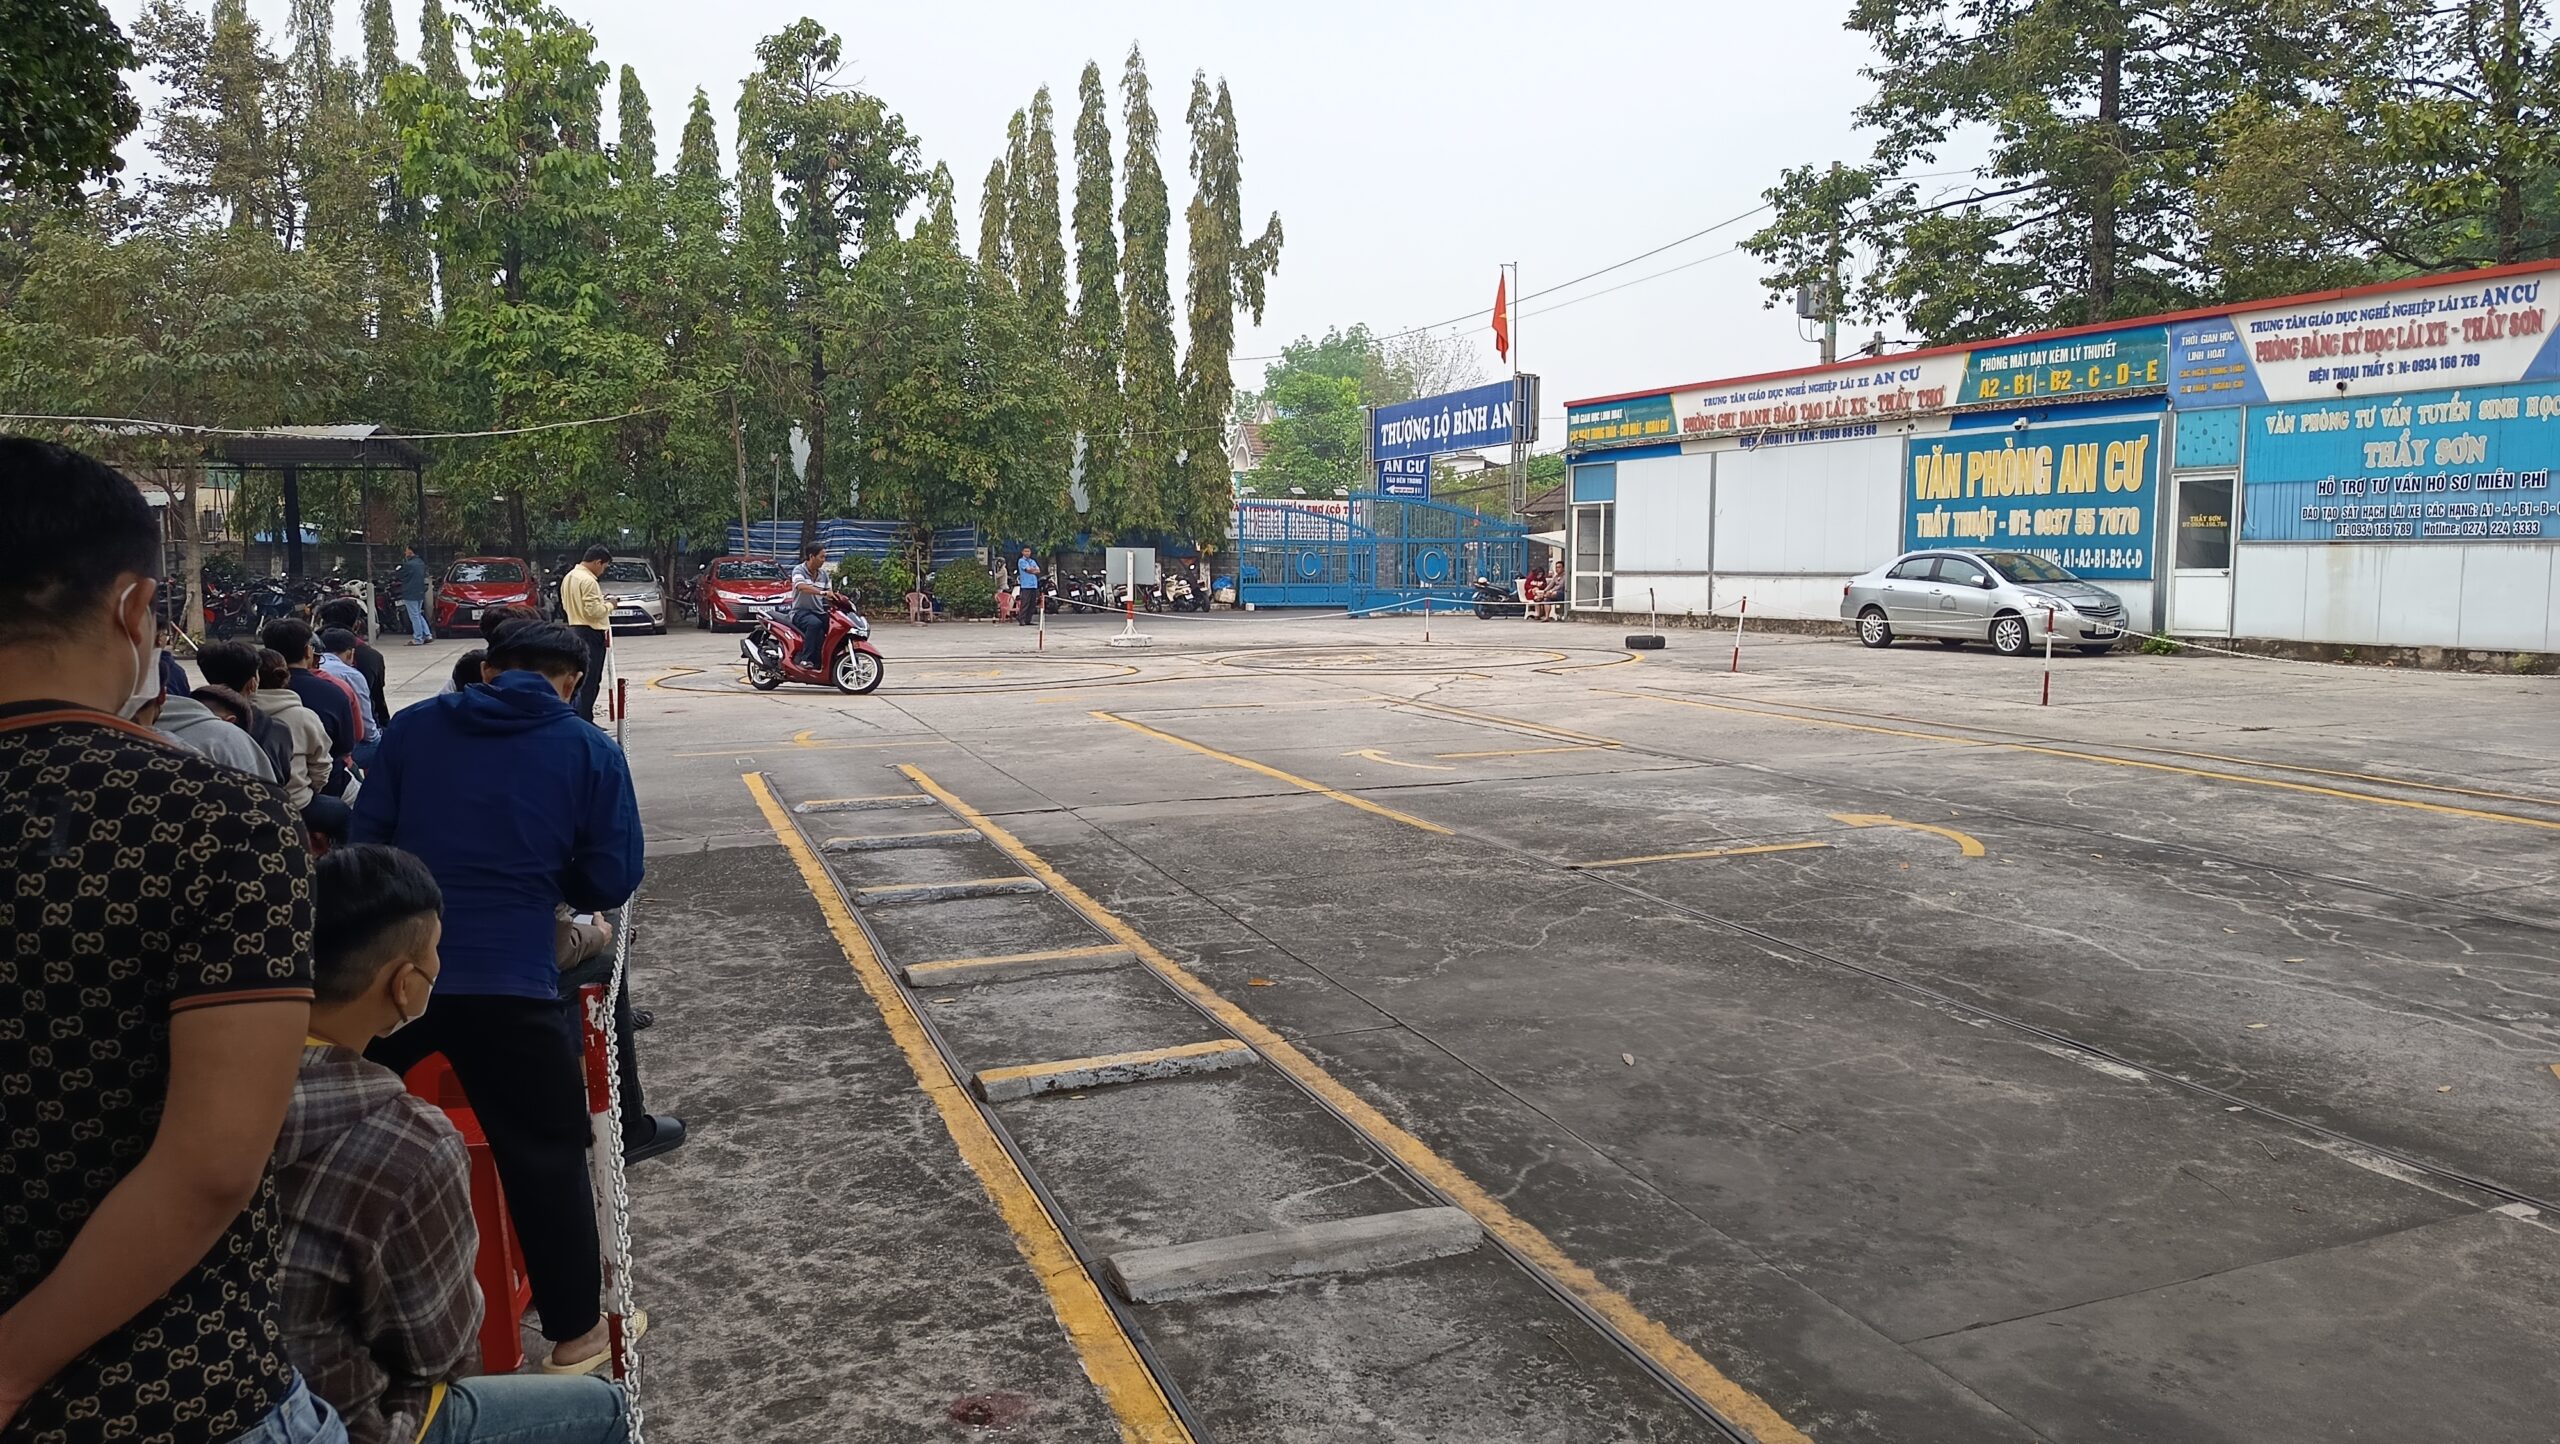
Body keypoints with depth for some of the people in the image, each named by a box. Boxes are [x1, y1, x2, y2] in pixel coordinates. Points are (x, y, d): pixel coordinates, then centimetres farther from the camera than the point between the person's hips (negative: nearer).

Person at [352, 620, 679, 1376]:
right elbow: (612, 881, 0)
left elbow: (365, 837, 10)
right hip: (510, 980, -3)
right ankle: (575, 1332, 20)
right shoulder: (590, 750, 0)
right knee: (546, 1156, 10)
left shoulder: (414, 725, 7)